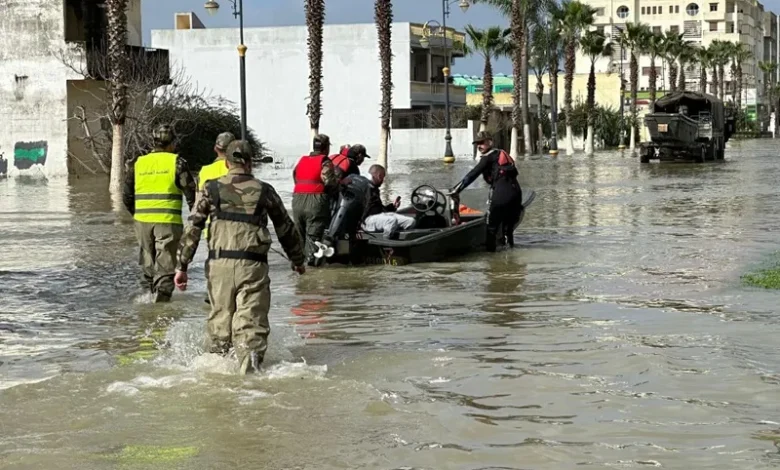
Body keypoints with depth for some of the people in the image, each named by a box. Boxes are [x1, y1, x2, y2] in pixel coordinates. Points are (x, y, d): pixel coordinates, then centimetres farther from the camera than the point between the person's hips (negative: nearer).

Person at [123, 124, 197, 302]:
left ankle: (149, 291, 22)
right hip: (168, 221, -4)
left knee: (148, 259, 18)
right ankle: (162, 293, -12)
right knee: (165, 262, -2)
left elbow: (127, 196, 13)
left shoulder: (138, 163, 10)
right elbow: (191, 192, -6)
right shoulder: (176, 162, -3)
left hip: (143, 220, 4)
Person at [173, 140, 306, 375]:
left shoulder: (211, 189, 7)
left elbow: (192, 229, 3)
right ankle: (249, 369, -16)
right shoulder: (264, 191, 7)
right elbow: (286, 229, 17)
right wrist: (298, 260, 31)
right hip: (253, 265, -1)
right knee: (251, 322, -2)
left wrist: (181, 266, 6)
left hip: (220, 263, 1)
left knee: (220, 319, 15)